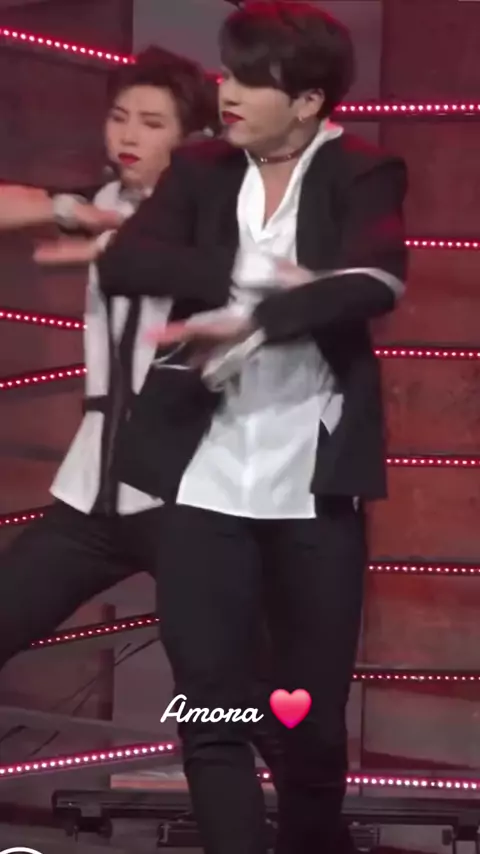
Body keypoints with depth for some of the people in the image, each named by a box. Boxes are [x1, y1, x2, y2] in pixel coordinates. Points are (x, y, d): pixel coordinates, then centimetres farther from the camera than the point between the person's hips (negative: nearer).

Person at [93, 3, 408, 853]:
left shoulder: (362, 174, 0)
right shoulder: (200, 170, 8)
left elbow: (375, 282, -20)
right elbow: (122, 262, -8)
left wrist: (249, 323, -28)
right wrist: (251, 279, -19)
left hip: (315, 485, -2)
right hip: (207, 483, 2)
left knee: (315, 717, 8)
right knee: (209, 715, -3)